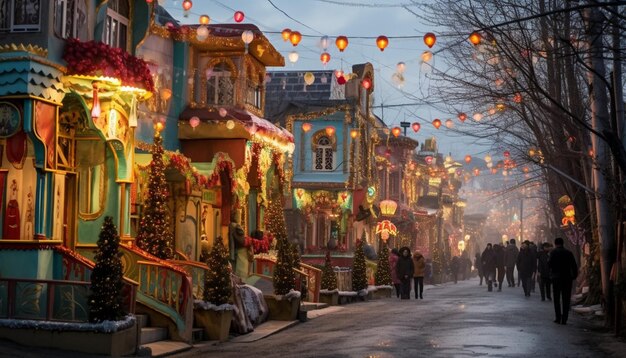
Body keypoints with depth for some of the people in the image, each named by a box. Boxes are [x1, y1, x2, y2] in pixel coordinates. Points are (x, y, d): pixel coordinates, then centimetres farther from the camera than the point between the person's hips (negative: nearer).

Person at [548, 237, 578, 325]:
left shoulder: (554, 252, -6)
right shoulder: (569, 253, 4)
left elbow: (549, 264, -11)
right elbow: (574, 266, 1)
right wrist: (574, 275, 8)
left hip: (556, 278, -2)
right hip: (567, 278, 2)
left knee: (556, 299, 8)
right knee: (566, 300, 5)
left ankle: (558, 318, 3)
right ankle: (564, 319, 2)